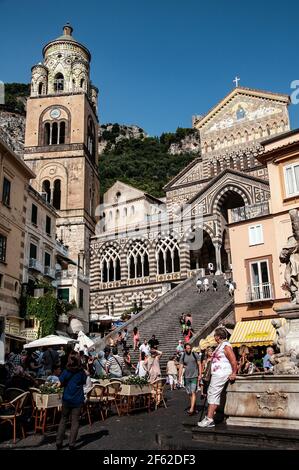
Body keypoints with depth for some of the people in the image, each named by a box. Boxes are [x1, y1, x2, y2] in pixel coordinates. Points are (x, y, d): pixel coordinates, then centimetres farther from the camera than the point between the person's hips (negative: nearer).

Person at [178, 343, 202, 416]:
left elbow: (199, 365, 1)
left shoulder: (195, 355, -1)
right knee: (190, 393, 9)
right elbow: (181, 367, 5)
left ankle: (191, 409, -17)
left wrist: (200, 375, -5)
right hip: (187, 377, 3)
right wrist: (179, 377, -2)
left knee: (193, 392, -12)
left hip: (194, 376, -3)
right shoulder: (182, 357, 5)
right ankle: (194, 408, 21)